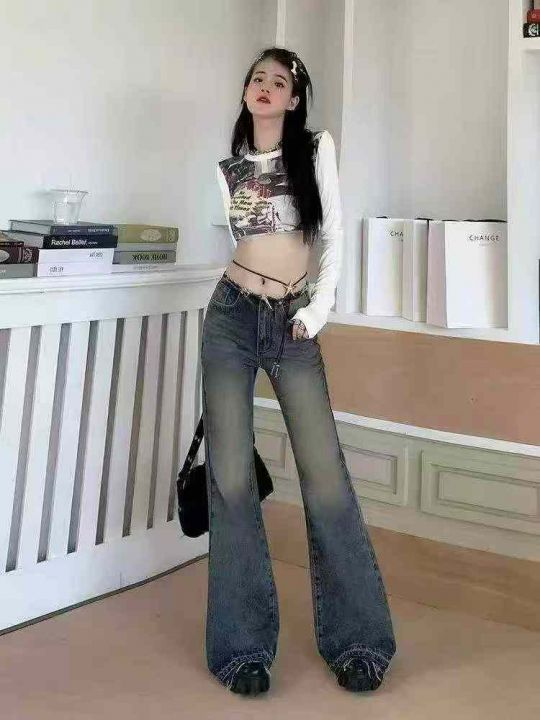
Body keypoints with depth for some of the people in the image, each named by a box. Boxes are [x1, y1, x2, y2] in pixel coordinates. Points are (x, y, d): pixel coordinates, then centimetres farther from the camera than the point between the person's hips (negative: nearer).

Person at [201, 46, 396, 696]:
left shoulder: (316, 148, 7)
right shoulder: (227, 168, 12)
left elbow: (333, 234, 3)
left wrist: (318, 309, -5)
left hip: (293, 324, -1)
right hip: (232, 318, 2)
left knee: (325, 474, -8)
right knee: (231, 477, -5)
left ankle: (357, 640, 6)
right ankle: (243, 644, 6)